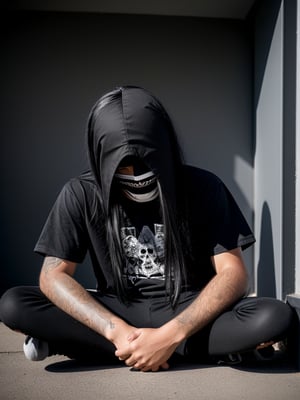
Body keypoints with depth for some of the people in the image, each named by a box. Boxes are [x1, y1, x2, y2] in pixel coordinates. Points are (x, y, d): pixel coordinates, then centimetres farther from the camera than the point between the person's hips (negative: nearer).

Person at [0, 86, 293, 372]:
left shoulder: (203, 187, -10)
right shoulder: (80, 195, -8)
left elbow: (233, 274, -13)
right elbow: (53, 276, -11)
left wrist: (170, 335, -27)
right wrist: (117, 332, -25)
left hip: (189, 311, 0)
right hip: (119, 312, 1)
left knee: (276, 318, -30)